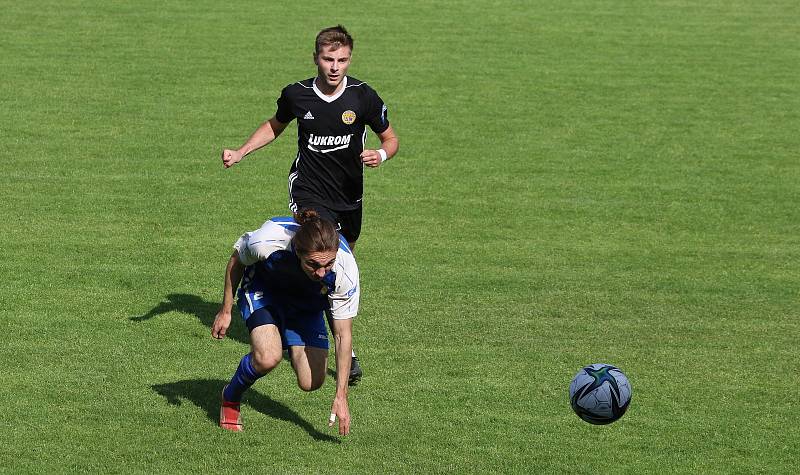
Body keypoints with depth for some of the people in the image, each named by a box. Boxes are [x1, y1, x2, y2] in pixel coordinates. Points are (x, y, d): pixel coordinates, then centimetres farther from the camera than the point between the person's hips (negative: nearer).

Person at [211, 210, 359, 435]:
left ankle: (291, 348, 29)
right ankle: (230, 398, 2)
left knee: (311, 383, -5)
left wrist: (341, 396, -28)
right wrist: (225, 311, -5)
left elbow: (343, 335, -26)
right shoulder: (267, 241, -39)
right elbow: (236, 260, -13)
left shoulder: (345, 270, -36)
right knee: (268, 357, -29)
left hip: (307, 305, 2)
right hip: (263, 291, -2)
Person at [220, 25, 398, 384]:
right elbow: (275, 125, 15)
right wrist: (240, 153, 5)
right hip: (308, 190, -2)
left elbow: (390, 138, 3)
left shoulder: (363, 96, -10)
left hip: (349, 196, 2)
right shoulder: (296, 95, -7)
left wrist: (381, 155, -20)